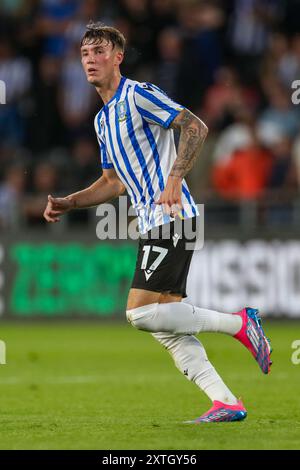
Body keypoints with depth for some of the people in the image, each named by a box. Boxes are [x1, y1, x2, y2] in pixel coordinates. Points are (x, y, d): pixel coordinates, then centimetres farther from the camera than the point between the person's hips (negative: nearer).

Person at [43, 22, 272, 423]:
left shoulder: (138, 95, -7)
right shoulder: (103, 119, 21)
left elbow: (196, 127, -16)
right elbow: (114, 182, 29)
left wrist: (174, 180, -25)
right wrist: (67, 203, 17)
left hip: (172, 218, -9)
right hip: (152, 224, 9)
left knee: (142, 312, -17)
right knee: (165, 325, 3)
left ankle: (240, 324, -6)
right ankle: (226, 403, 3)